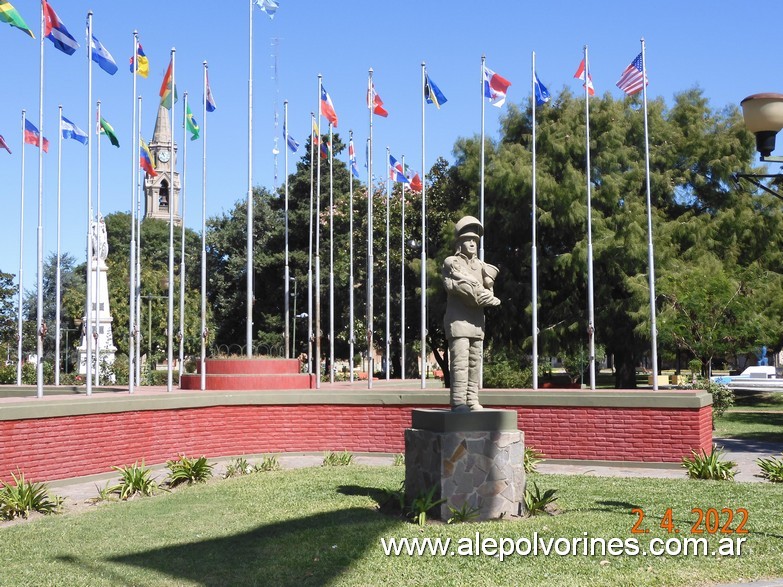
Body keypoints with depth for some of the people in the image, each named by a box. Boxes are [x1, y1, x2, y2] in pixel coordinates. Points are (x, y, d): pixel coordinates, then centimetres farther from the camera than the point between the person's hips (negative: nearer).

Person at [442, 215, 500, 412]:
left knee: (475, 363, 3)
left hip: (477, 322, 6)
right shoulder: (451, 263, 1)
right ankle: (458, 402, -13)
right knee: (460, 362, -12)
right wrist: (487, 298, -7)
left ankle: (472, 401, 6)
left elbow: (487, 291, 13)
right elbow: (458, 287, -12)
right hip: (458, 320, -6)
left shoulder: (481, 266, 19)